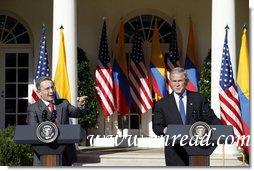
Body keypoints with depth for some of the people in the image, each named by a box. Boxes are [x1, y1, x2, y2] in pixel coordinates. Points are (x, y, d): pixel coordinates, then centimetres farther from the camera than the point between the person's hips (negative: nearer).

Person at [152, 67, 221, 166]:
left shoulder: (199, 98, 9)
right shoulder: (162, 104, 7)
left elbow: (211, 118, 8)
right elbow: (157, 126, 8)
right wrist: (164, 130, -15)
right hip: (174, 152, 0)